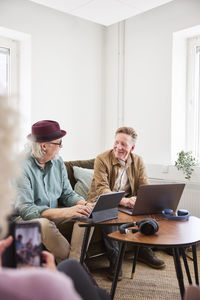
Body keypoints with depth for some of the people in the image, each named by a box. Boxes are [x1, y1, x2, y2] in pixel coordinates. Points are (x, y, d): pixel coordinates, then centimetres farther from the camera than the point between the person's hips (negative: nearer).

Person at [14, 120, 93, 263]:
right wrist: (65, 212, -35)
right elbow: (24, 210, -28)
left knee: (87, 214, -14)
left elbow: (68, 194, 8)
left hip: (54, 218, 6)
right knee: (44, 224, -37)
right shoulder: (22, 166, -20)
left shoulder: (58, 162, 2)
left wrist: (84, 204, -15)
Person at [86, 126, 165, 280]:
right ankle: (114, 259, -20)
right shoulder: (102, 159, -14)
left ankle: (144, 250, 3)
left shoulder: (138, 161, 1)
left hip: (128, 202, 5)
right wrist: (122, 200, -41)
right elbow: (102, 189, -24)